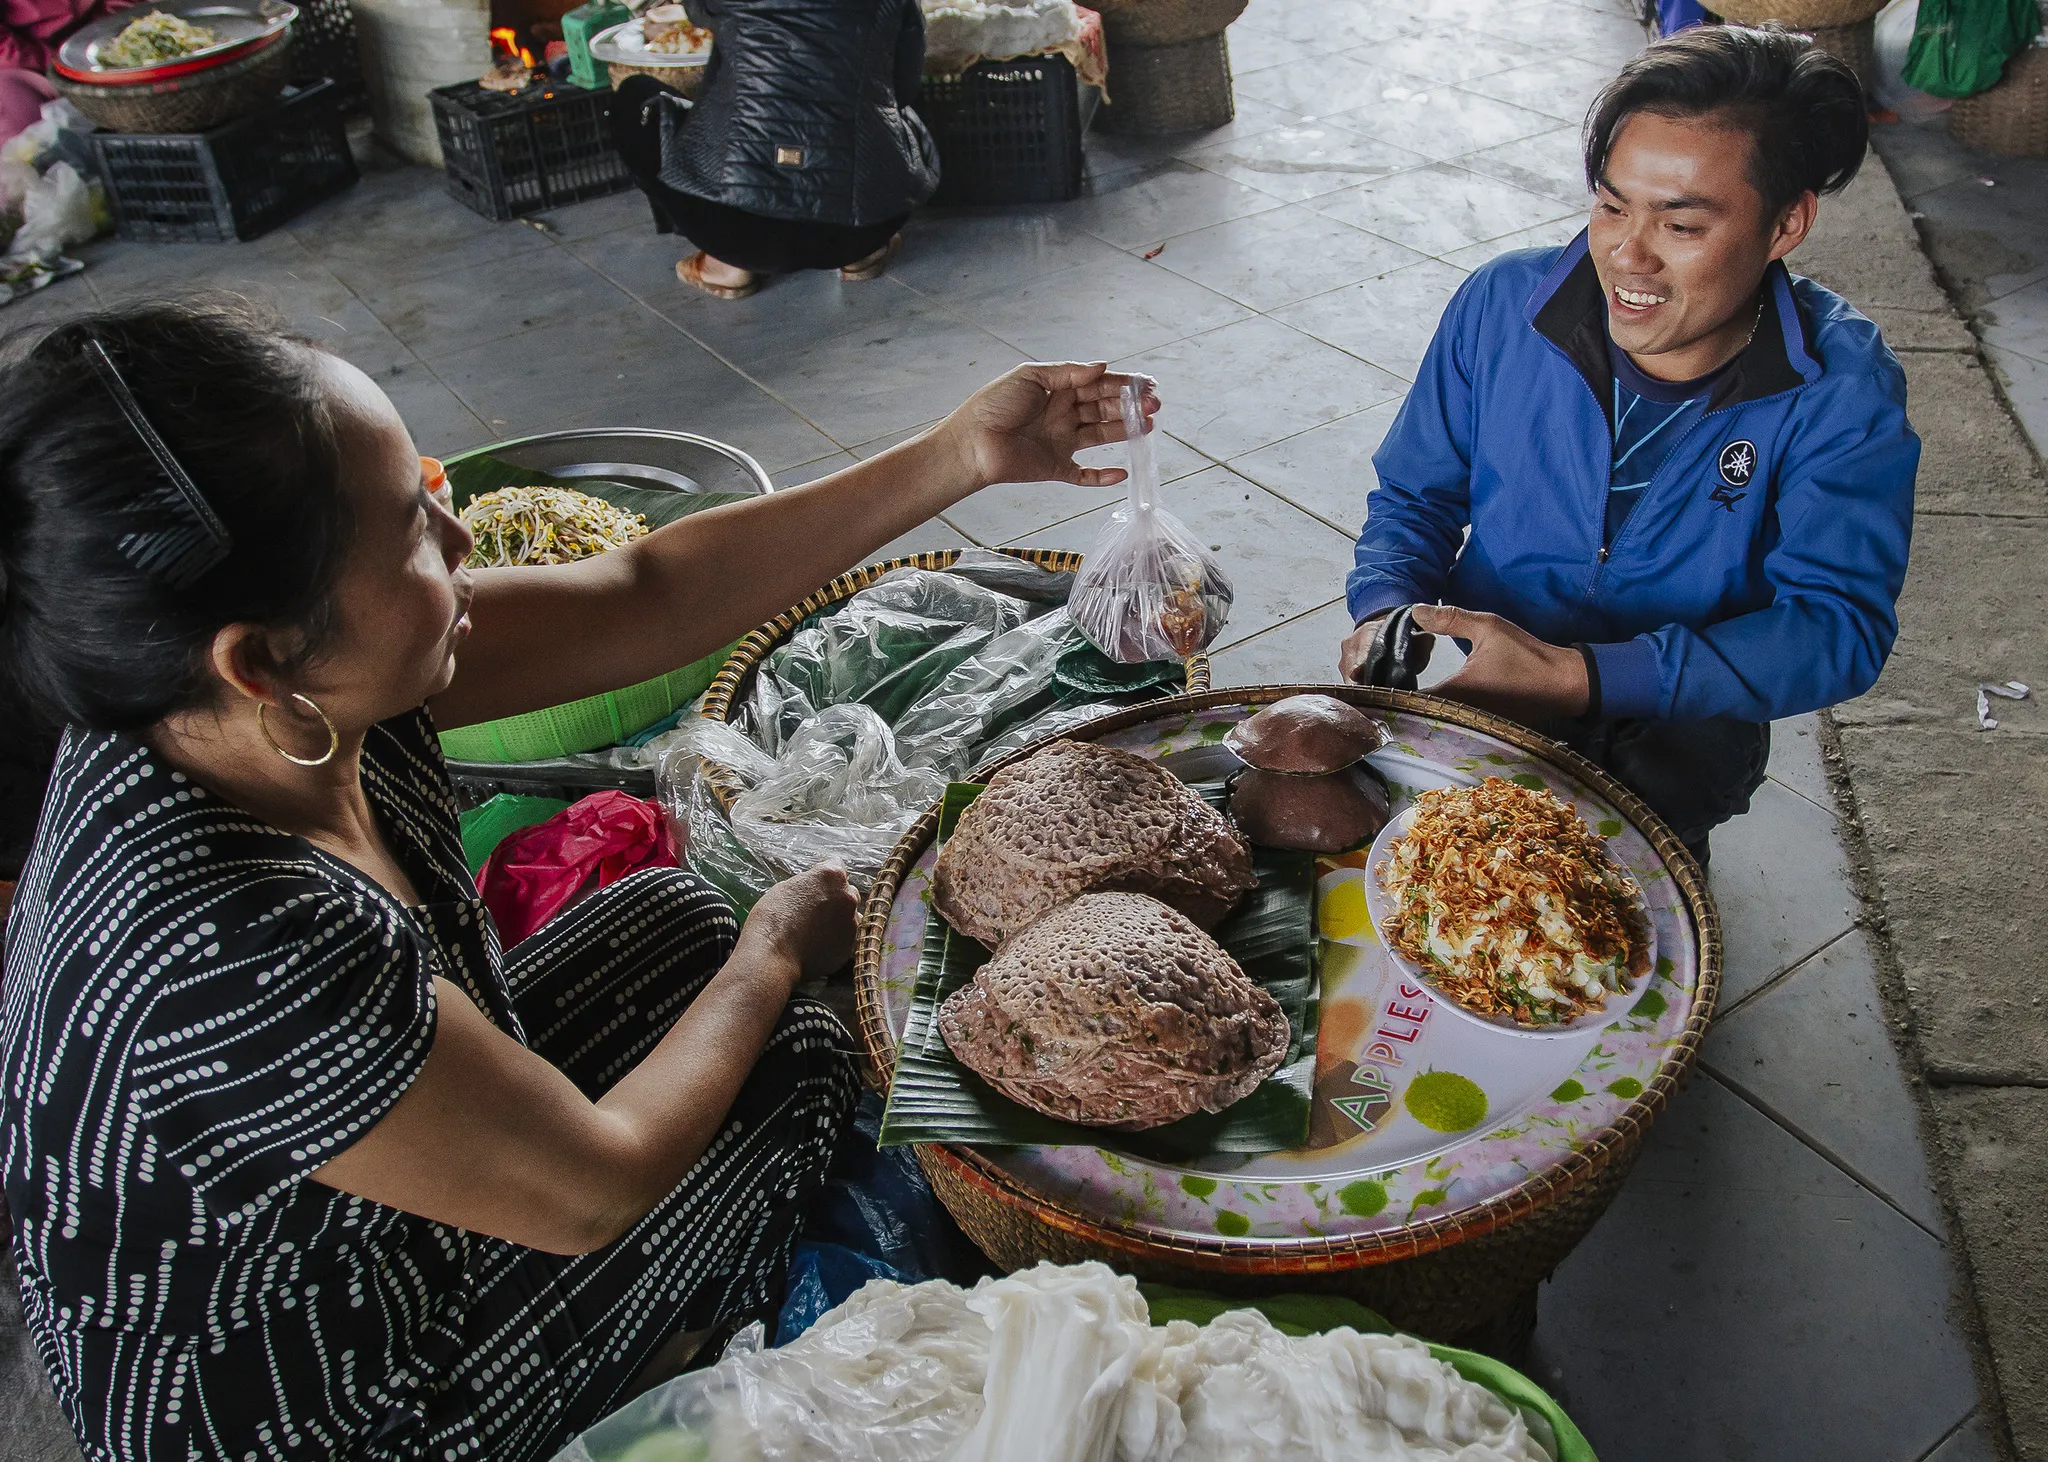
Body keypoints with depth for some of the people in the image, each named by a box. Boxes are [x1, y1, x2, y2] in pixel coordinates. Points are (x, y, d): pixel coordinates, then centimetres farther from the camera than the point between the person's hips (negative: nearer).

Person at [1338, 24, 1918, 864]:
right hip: (1470, 685, 2)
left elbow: (1839, 625, -19)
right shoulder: (1501, 306, -5)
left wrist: (1578, 678, -31)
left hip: (1678, 728, -2)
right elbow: (1416, 495, 7)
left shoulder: (1839, 390, -12)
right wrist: (1386, 617, -17)